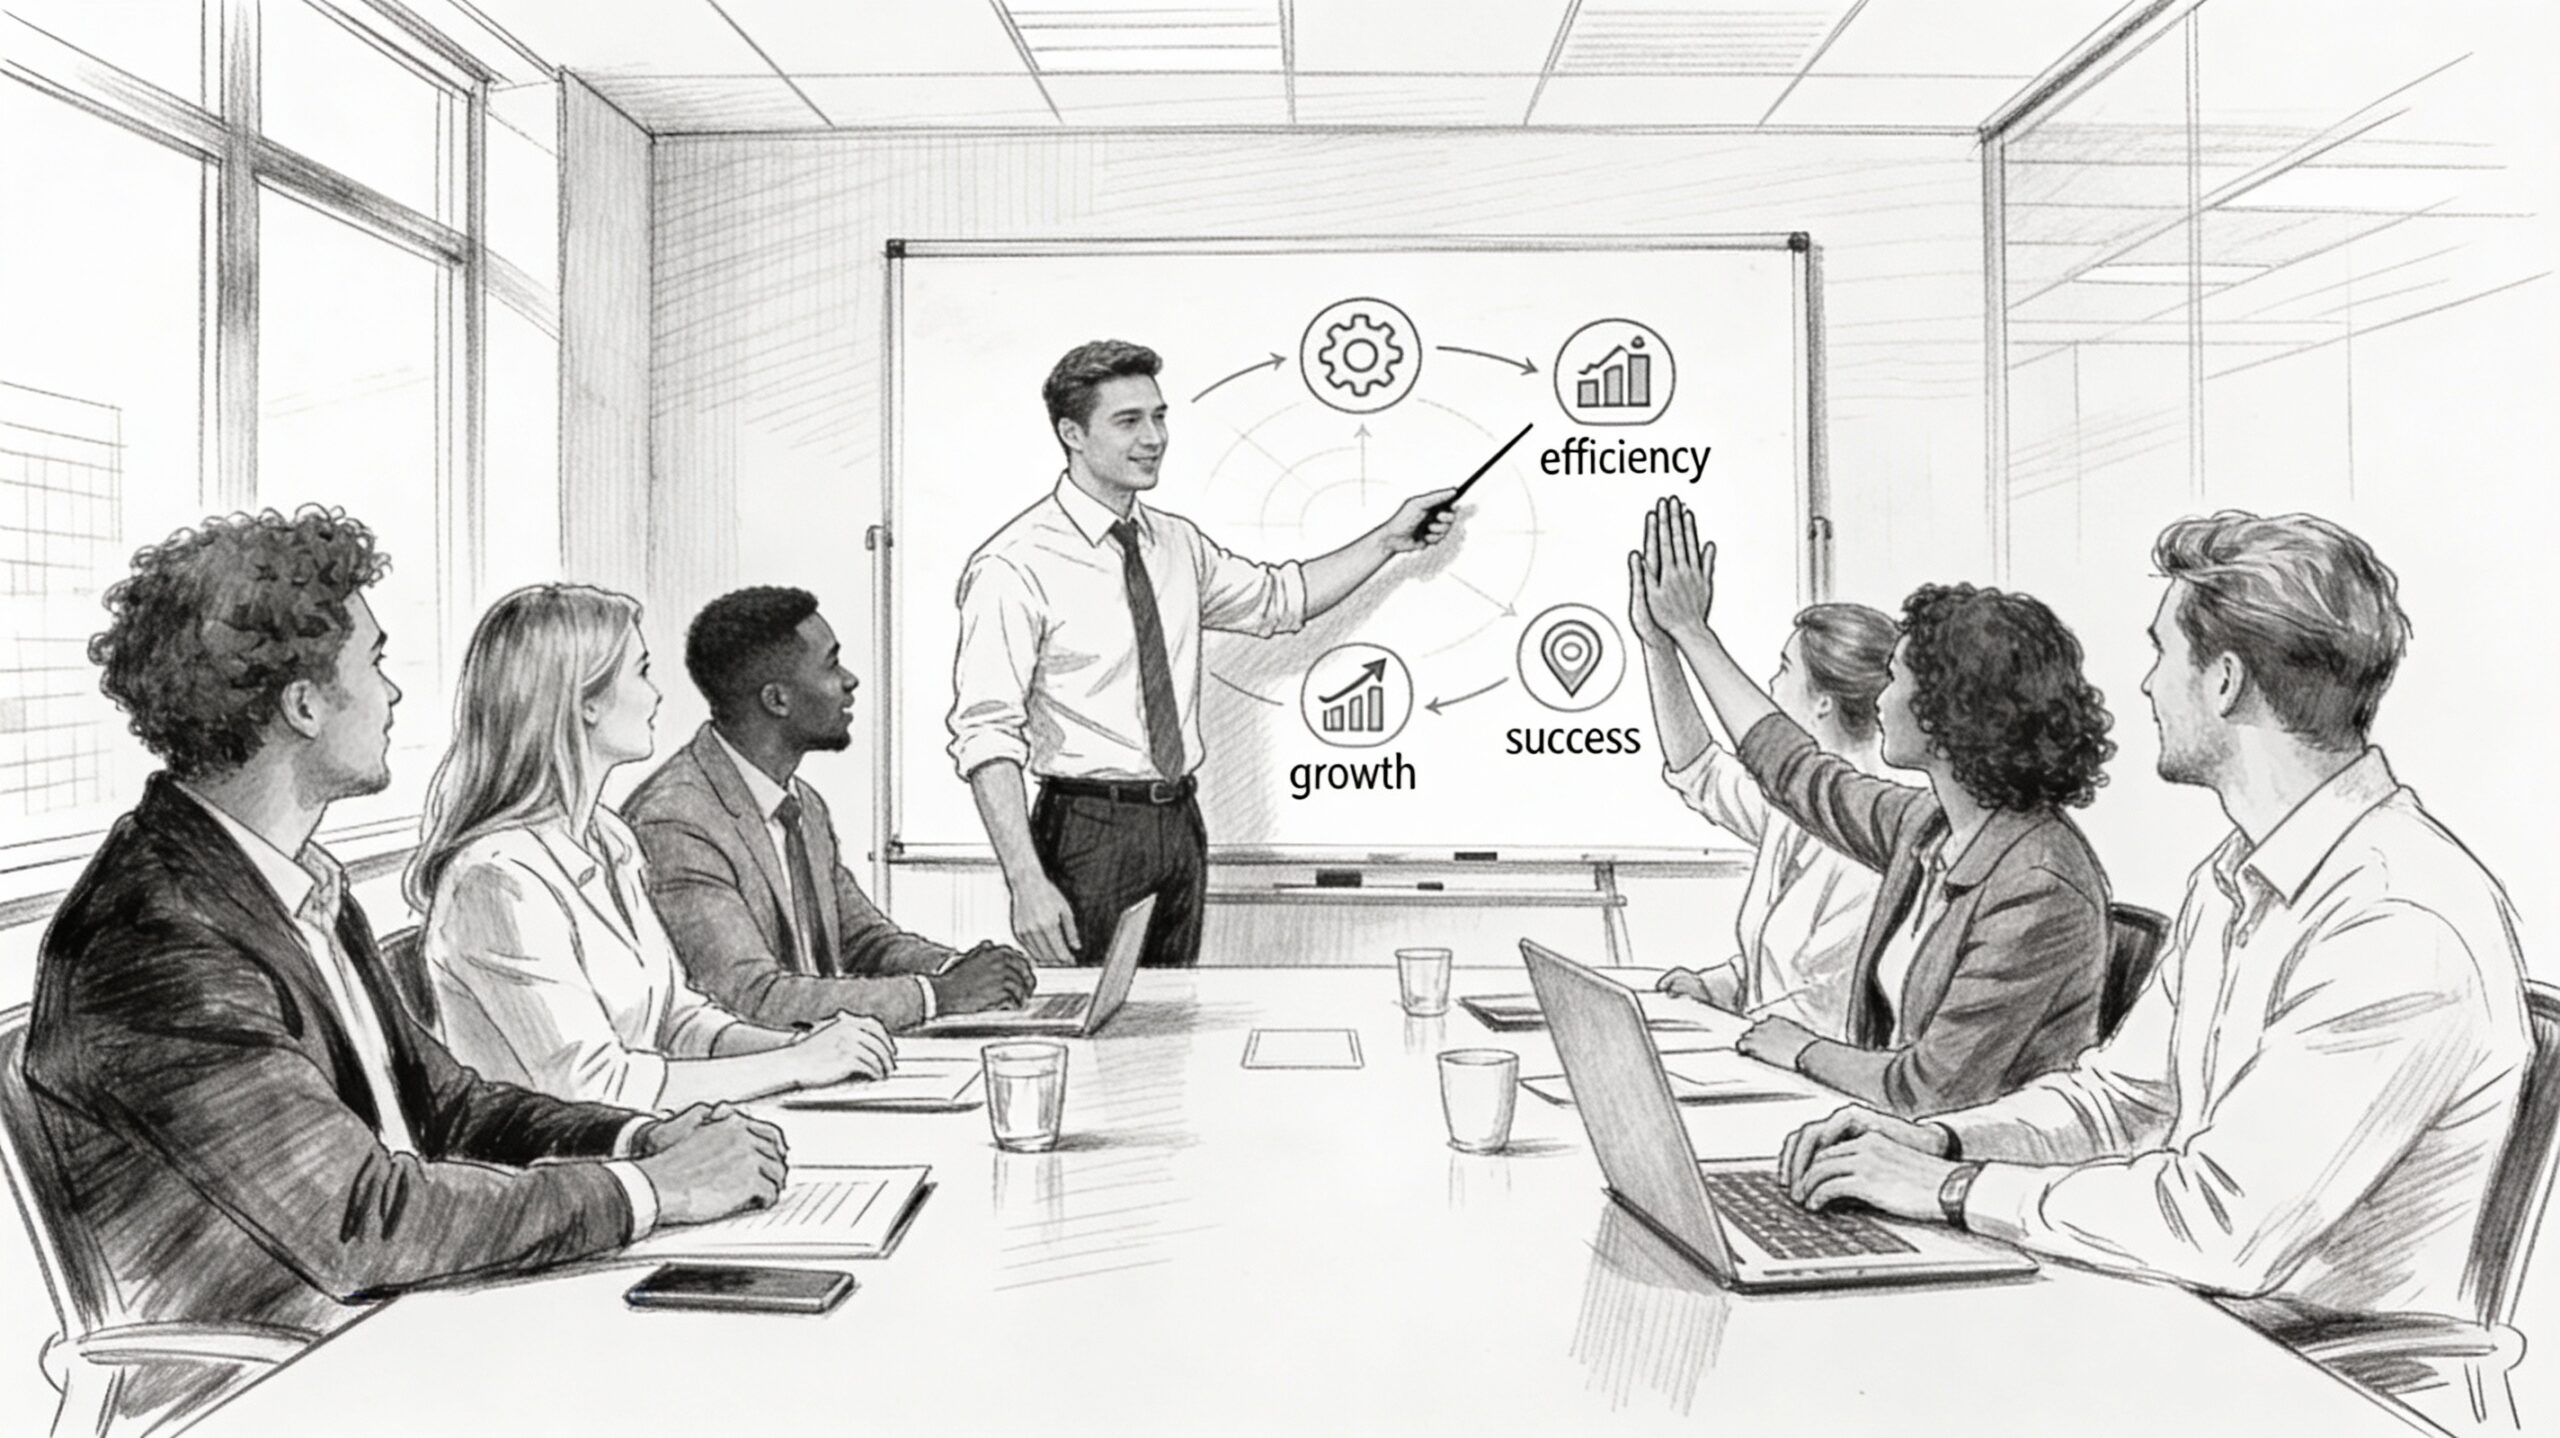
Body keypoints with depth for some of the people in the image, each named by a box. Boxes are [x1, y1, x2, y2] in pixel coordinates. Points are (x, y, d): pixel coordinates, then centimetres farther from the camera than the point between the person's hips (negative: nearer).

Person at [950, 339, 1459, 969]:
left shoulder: (1177, 543, 8)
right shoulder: (1015, 567, -14)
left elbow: (1276, 597, 25)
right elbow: (987, 735, -17)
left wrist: (1389, 539, 18)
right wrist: (1027, 882, -24)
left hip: (1179, 823, 6)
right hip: (1090, 828, -6)